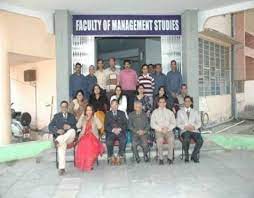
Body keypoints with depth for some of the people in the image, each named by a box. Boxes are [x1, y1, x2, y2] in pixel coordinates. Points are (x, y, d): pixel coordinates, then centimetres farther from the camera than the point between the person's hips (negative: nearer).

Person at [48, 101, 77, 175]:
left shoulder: (72, 116, 20)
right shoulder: (56, 116, 17)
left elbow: (76, 127, 10)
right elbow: (50, 126, 6)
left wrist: (69, 127, -12)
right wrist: (57, 130, -13)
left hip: (70, 137, 1)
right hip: (60, 136, -1)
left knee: (72, 131, -34)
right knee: (62, 144, -36)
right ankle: (61, 168, -39)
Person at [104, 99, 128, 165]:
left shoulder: (122, 113, 17)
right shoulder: (108, 114, 14)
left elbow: (125, 124, 8)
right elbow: (106, 126, 5)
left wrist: (119, 129, -10)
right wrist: (113, 130, -12)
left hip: (120, 132, 0)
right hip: (111, 132, 0)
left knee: (123, 140, -32)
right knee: (108, 141, -31)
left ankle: (120, 157, -19)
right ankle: (111, 158, -14)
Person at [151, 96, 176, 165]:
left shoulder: (170, 112, 18)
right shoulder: (155, 112, 12)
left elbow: (173, 123, 10)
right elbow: (152, 124, 3)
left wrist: (167, 128, -10)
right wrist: (160, 129, -12)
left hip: (168, 131, 1)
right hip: (158, 131, -1)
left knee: (171, 139, -32)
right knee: (160, 139, -34)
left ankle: (170, 158, -19)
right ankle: (160, 158, -22)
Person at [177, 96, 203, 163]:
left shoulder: (195, 112, 20)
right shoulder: (180, 112, 13)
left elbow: (199, 123, 11)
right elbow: (178, 124, 6)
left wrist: (194, 127, -10)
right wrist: (185, 127, -13)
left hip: (194, 130, 2)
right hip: (184, 131, -2)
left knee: (200, 141, -29)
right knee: (186, 140, -36)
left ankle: (194, 155, -4)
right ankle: (186, 156, -12)